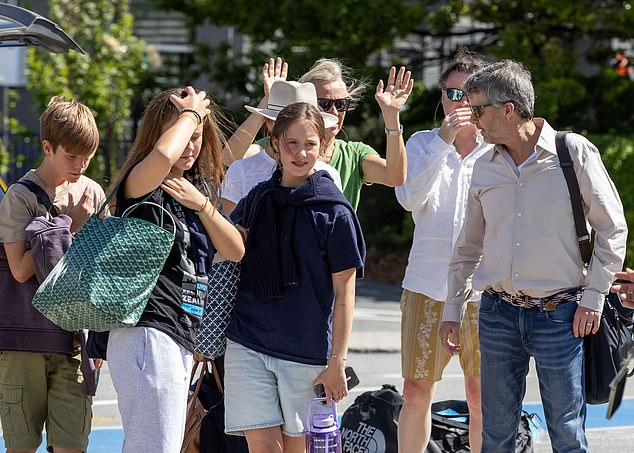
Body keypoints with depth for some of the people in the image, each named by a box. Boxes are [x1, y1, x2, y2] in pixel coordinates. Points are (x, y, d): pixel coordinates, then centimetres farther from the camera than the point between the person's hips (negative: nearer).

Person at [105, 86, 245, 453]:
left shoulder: (202, 186, 19)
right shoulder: (144, 184, -7)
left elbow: (236, 252, 11)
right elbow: (163, 155, -32)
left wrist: (202, 204, -3)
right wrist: (190, 112, -13)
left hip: (182, 339, 9)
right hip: (147, 333, -9)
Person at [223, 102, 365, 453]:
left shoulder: (334, 210, -5)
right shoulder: (257, 199, 7)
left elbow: (344, 292, -5)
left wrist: (337, 362, -8)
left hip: (307, 351, -3)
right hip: (247, 345, 3)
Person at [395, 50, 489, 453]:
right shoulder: (423, 144, 9)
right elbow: (410, 197, -10)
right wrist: (444, 142, -15)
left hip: (482, 289, -1)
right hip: (427, 287, 1)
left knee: (481, 398, 2)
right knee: (416, 393, 2)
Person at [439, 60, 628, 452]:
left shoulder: (574, 152, -5)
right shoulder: (485, 168, 9)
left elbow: (612, 228, -1)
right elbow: (469, 247, 18)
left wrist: (593, 296, -6)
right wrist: (453, 309, 15)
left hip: (559, 315, -4)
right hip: (498, 313, 4)